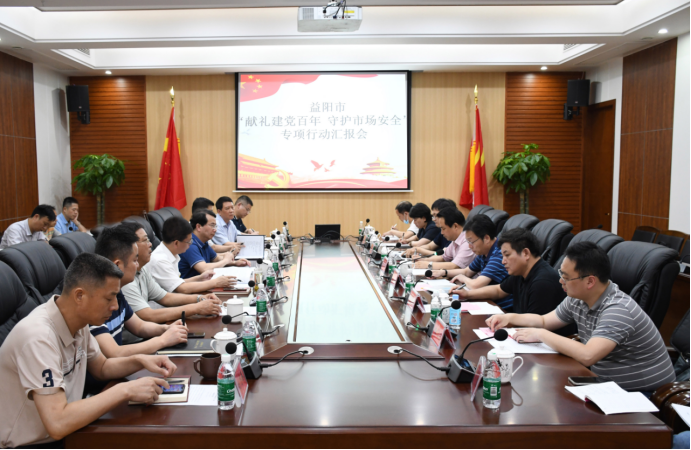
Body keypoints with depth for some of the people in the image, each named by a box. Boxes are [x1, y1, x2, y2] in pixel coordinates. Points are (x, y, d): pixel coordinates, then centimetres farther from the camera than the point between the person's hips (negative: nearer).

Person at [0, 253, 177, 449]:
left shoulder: (77, 322, -4)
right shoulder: (38, 337, -27)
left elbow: (101, 367, 13)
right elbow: (57, 424, -32)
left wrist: (140, 361, -6)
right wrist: (125, 390, -26)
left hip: (65, 430, 7)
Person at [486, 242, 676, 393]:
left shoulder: (618, 310, -26)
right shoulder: (577, 299, 0)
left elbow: (587, 356, -38)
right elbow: (544, 321, 18)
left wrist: (540, 335, -27)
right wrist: (510, 318, 3)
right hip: (606, 383, 8)